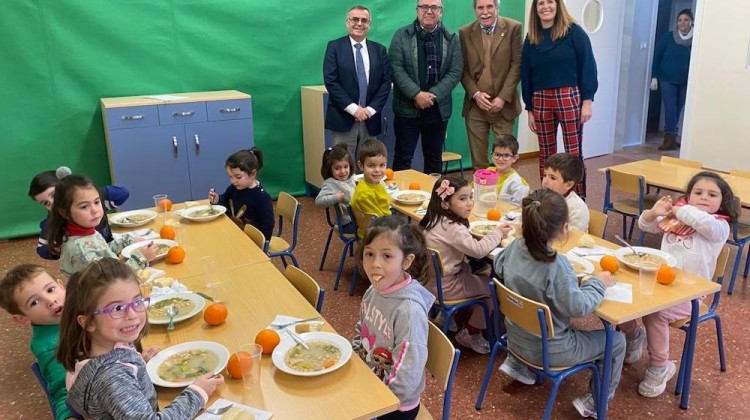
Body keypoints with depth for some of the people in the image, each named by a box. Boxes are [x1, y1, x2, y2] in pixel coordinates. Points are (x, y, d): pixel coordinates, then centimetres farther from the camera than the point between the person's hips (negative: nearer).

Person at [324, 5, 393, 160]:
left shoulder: (379, 50, 11)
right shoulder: (334, 47, 2)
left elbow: (386, 82, 5)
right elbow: (330, 81, -7)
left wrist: (371, 109, -8)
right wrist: (353, 108, -14)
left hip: (370, 118, 3)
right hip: (342, 118, -3)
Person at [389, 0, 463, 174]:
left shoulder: (451, 39, 6)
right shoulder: (401, 35, 0)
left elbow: (455, 72, -1)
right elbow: (396, 68, -8)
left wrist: (432, 95, -13)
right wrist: (416, 94, -18)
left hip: (438, 109, 2)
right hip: (407, 108, -2)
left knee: (434, 158, 12)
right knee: (403, 157, 3)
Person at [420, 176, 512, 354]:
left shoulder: (436, 220, 2)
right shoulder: (453, 228, -26)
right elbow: (478, 250, -24)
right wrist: (497, 233, -9)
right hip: (444, 287, -9)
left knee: (476, 271, 25)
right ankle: (471, 335, 16)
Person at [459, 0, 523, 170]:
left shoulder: (513, 28, 0)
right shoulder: (465, 33, 6)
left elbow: (517, 64, -4)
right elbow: (463, 68, 5)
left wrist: (503, 97, -12)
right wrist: (475, 94, -10)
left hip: (503, 104, -1)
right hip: (475, 105, 2)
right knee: (478, 160, 5)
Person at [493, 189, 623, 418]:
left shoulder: (515, 247, -12)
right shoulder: (557, 266, -32)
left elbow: (498, 268, 8)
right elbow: (577, 307, -28)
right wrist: (598, 283, -11)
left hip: (517, 338, 7)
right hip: (549, 350, -7)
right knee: (616, 341, 11)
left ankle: (517, 362, 33)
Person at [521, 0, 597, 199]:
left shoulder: (574, 32, -2)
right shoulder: (531, 38, 10)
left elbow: (587, 66, -4)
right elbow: (526, 76, 12)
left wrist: (587, 101, -11)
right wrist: (529, 109, 9)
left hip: (569, 98, -4)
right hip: (541, 101, 4)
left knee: (574, 153, -2)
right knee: (546, 153, 9)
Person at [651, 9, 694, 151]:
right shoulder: (668, 37, -3)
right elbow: (657, 57, 1)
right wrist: (654, 77, -3)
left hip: (685, 82, 1)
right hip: (667, 79, -1)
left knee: (677, 110, 10)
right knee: (670, 109, -7)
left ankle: (670, 138, 20)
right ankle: (670, 139, -4)